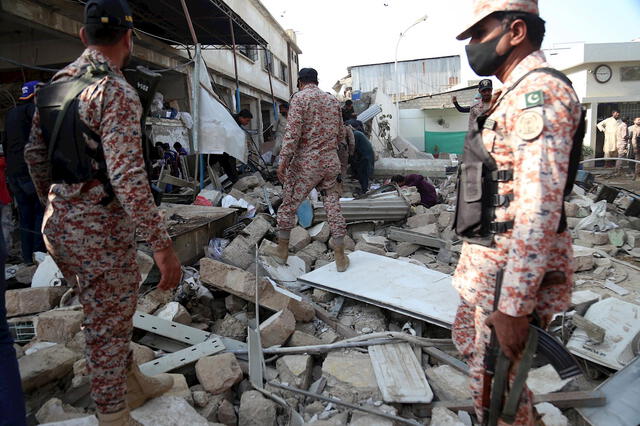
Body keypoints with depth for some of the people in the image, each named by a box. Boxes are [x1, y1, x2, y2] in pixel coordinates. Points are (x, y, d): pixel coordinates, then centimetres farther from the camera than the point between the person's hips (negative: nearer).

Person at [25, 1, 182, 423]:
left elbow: (34, 155, 17)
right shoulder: (117, 92, -17)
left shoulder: (55, 85, 9)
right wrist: (163, 245, -26)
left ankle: (134, 384, 43)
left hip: (59, 225, 9)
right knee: (108, 328, 8)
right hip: (99, 230, -8)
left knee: (107, 317, 23)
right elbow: (127, 176, -27)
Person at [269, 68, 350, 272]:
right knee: (333, 207, 9)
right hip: (330, 162, 5)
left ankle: (282, 250, 22)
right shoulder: (333, 100, 12)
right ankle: (340, 258, 12)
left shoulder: (300, 97, -5)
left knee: (289, 205, 10)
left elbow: (293, 132, -16)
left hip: (306, 163, -5)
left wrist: (283, 161, -15)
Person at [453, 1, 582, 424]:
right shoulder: (516, 95, 16)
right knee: (468, 337, 27)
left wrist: (514, 306, -27)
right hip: (490, 259, 11)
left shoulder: (539, 92, -17)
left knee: (496, 388, 2)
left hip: (513, 268, -11)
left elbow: (539, 206, -27)